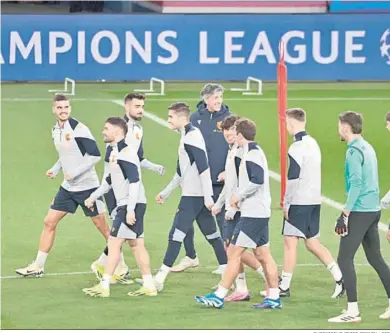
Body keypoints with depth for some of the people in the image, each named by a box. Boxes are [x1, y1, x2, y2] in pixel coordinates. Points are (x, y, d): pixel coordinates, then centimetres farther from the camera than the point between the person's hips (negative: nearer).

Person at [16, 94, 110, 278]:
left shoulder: (78, 128, -17)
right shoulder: (55, 130, 7)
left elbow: (95, 155, -18)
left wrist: (75, 173, -20)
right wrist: (55, 169, 5)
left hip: (87, 186, -7)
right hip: (67, 187, 7)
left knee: (102, 226, 0)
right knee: (49, 222, 4)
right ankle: (38, 266, 11)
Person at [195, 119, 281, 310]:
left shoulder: (252, 154, -15)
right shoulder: (253, 152, 16)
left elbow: (257, 180, -26)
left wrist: (238, 195, -17)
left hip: (252, 214, -10)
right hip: (260, 213, 10)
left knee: (234, 253, -8)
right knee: (263, 254, 10)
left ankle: (219, 297, -7)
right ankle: (274, 298, 12)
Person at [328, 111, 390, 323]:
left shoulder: (354, 152, -13)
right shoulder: (367, 148, 14)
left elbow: (356, 184, -20)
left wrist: (345, 214, -19)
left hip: (360, 211, -9)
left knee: (344, 260, -6)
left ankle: (353, 311, -8)